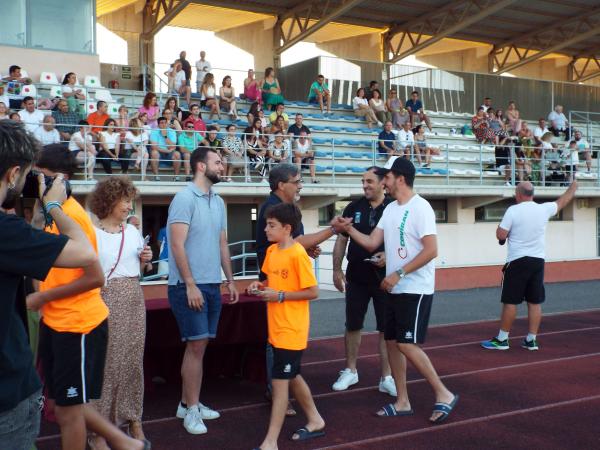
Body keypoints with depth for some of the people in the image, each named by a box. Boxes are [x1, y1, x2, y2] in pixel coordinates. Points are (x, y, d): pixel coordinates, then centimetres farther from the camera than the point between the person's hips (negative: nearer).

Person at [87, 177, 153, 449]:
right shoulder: (91, 232, -6)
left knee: (132, 358, 9)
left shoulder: (132, 231, 13)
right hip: (104, 299, -5)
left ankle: (131, 417, 22)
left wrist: (145, 260, 3)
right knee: (106, 360, -4)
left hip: (133, 300, 6)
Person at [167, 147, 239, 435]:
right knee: (196, 345, -5)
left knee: (198, 345, 12)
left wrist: (230, 280, 14)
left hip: (212, 285, 7)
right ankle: (192, 410, 7)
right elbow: (177, 245, -16)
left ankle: (187, 403, 22)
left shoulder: (218, 202, 13)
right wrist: (190, 284, -20)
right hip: (189, 285, -7)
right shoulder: (184, 198, -11)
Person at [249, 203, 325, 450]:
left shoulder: (298, 254, -18)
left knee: (279, 382, -5)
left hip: (291, 330, -9)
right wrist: (261, 285, 1)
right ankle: (315, 421, 37)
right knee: (292, 376, 19)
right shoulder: (271, 251, 7)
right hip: (277, 328, 9)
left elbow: (313, 292, -17)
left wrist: (279, 296, -20)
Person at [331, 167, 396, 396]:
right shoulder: (353, 208, 2)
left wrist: (389, 255, -20)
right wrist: (337, 269, 1)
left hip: (384, 278, -2)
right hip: (356, 277, 2)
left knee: (386, 329, 4)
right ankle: (350, 371, 27)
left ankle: (386, 377, 14)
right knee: (353, 326, 11)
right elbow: (342, 240, 6)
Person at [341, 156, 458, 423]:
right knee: (391, 342, 10)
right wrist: (348, 229, -5)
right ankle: (402, 402, 20)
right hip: (395, 289, 9)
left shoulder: (420, 208, -15)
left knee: (407, 345, -12)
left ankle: (444, 395, 3)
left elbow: (431, 251, -21)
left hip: (416, 289, -9)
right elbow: (372, 243, 8)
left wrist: (398, 273, -22)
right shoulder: (390, 209, 11)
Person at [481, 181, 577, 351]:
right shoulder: (544, 209, 2)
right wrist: (573, 186, 37)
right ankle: (532, 340, 13)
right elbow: (563, 200, 20)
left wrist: (500, 226, 11)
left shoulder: (513, 211, -11)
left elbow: (501, 236, -11)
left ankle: (502, 339, 5)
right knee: (535, 302, 9)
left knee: (510, 301, 0)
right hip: (538, 261, 4)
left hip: (518, 261, -4)